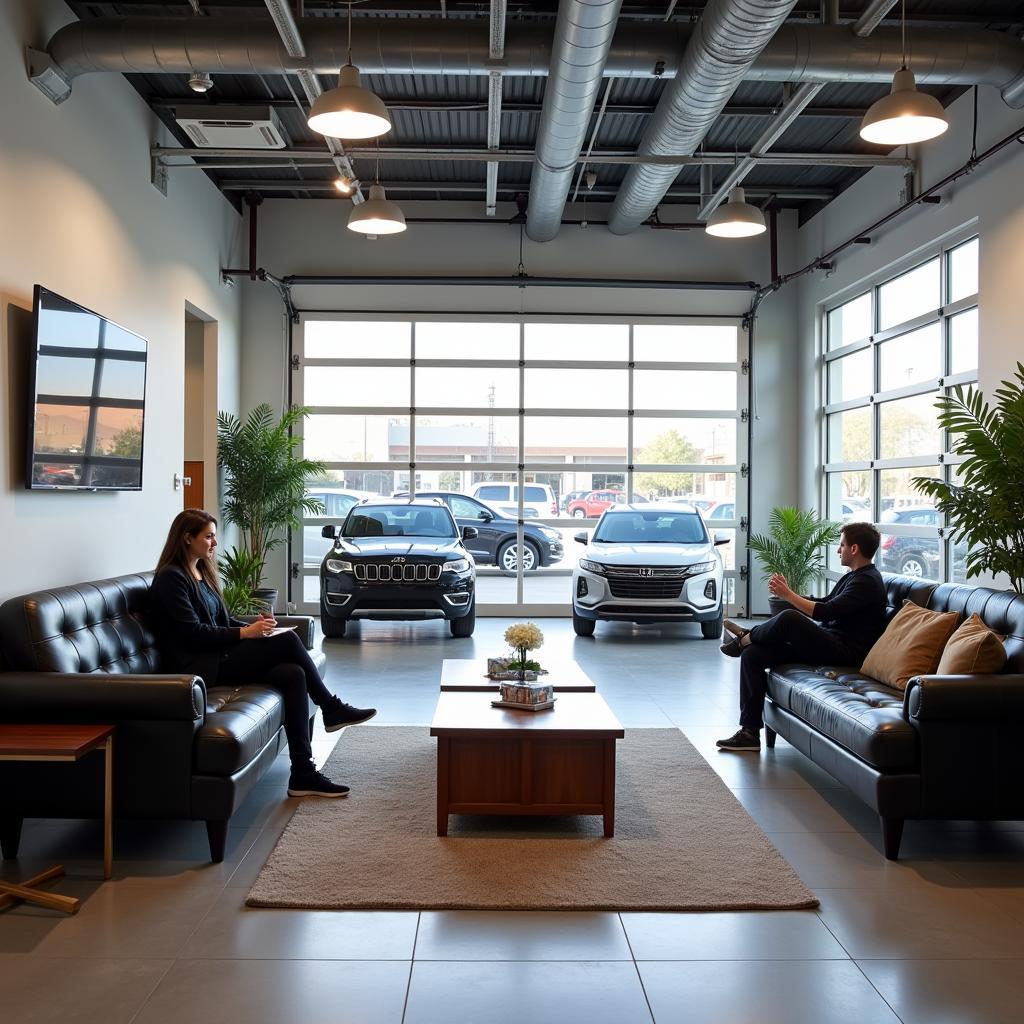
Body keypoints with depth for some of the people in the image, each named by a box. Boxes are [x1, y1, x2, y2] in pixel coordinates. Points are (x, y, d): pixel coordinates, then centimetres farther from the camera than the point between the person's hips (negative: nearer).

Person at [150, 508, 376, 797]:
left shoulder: (202, 572, 19)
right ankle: (332, 709, -3)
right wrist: (246, 633, -17)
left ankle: (303, 774, -17)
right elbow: (193, 633, -17)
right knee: (288, 640, -20)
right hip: (200, 666, -9)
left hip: (219, 655, 9)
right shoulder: (171, 578, -9)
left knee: (293, 674, -16)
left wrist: (255, 626, 1)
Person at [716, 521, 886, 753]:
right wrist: (785, 593, 9)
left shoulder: (867, 581, -11)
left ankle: (747, 637, 1)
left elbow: (826, 612, -21)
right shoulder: (853, 577, 21)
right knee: (752, 654, -5)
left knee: (789, 618, -32)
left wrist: (788, 595, -13)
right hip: (830, 644, 10)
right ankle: (750, 732, -6)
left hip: (846, 651, -10)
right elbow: (823, 604, 22)